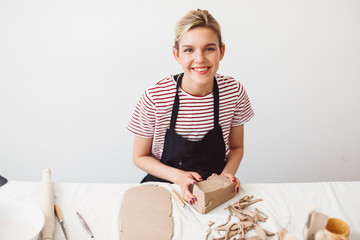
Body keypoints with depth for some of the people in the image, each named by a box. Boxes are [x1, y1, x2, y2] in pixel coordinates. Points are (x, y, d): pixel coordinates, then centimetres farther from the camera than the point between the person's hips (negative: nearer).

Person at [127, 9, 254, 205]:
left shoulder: (234, 91, -8)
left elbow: (236, 147, 8)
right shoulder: (155, 98, -16)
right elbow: (140, 156, -2)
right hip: (166, 183, -1)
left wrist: (228, 173, -12)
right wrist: (178, 176, -18)